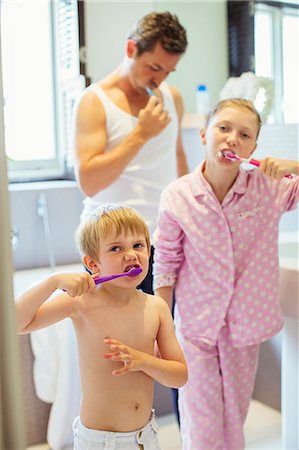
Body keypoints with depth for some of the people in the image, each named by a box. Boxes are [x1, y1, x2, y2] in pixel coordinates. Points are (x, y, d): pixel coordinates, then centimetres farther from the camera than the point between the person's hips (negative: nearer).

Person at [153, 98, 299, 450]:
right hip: (195, 326, -1)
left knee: (235, 420, 19)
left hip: (245, 326, 2)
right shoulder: (177, 196, -12)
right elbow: (165, 267, -4)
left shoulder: (270, 188, -9)